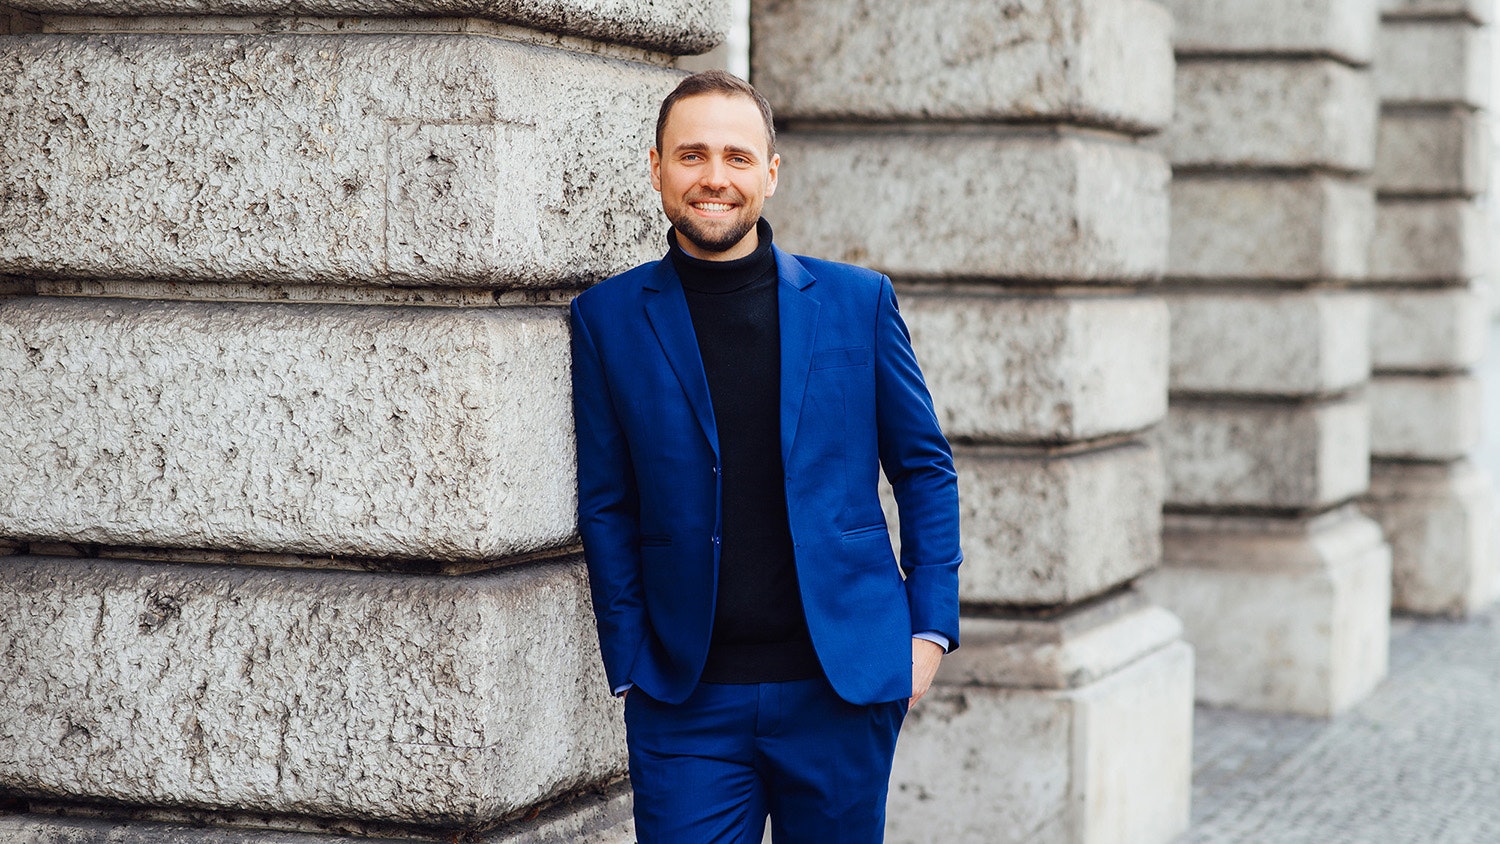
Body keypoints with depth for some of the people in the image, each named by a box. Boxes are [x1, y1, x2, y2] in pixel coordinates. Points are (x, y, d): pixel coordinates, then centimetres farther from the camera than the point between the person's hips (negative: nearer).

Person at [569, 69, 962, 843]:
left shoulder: (857, 302, 4)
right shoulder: (609, 319, 3)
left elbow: (926, 471, 9)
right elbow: (605, 509, 5)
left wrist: (930, 628, 1)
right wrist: (630, 668, 0)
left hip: (846, 687, 1)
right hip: (686, 701, -1)